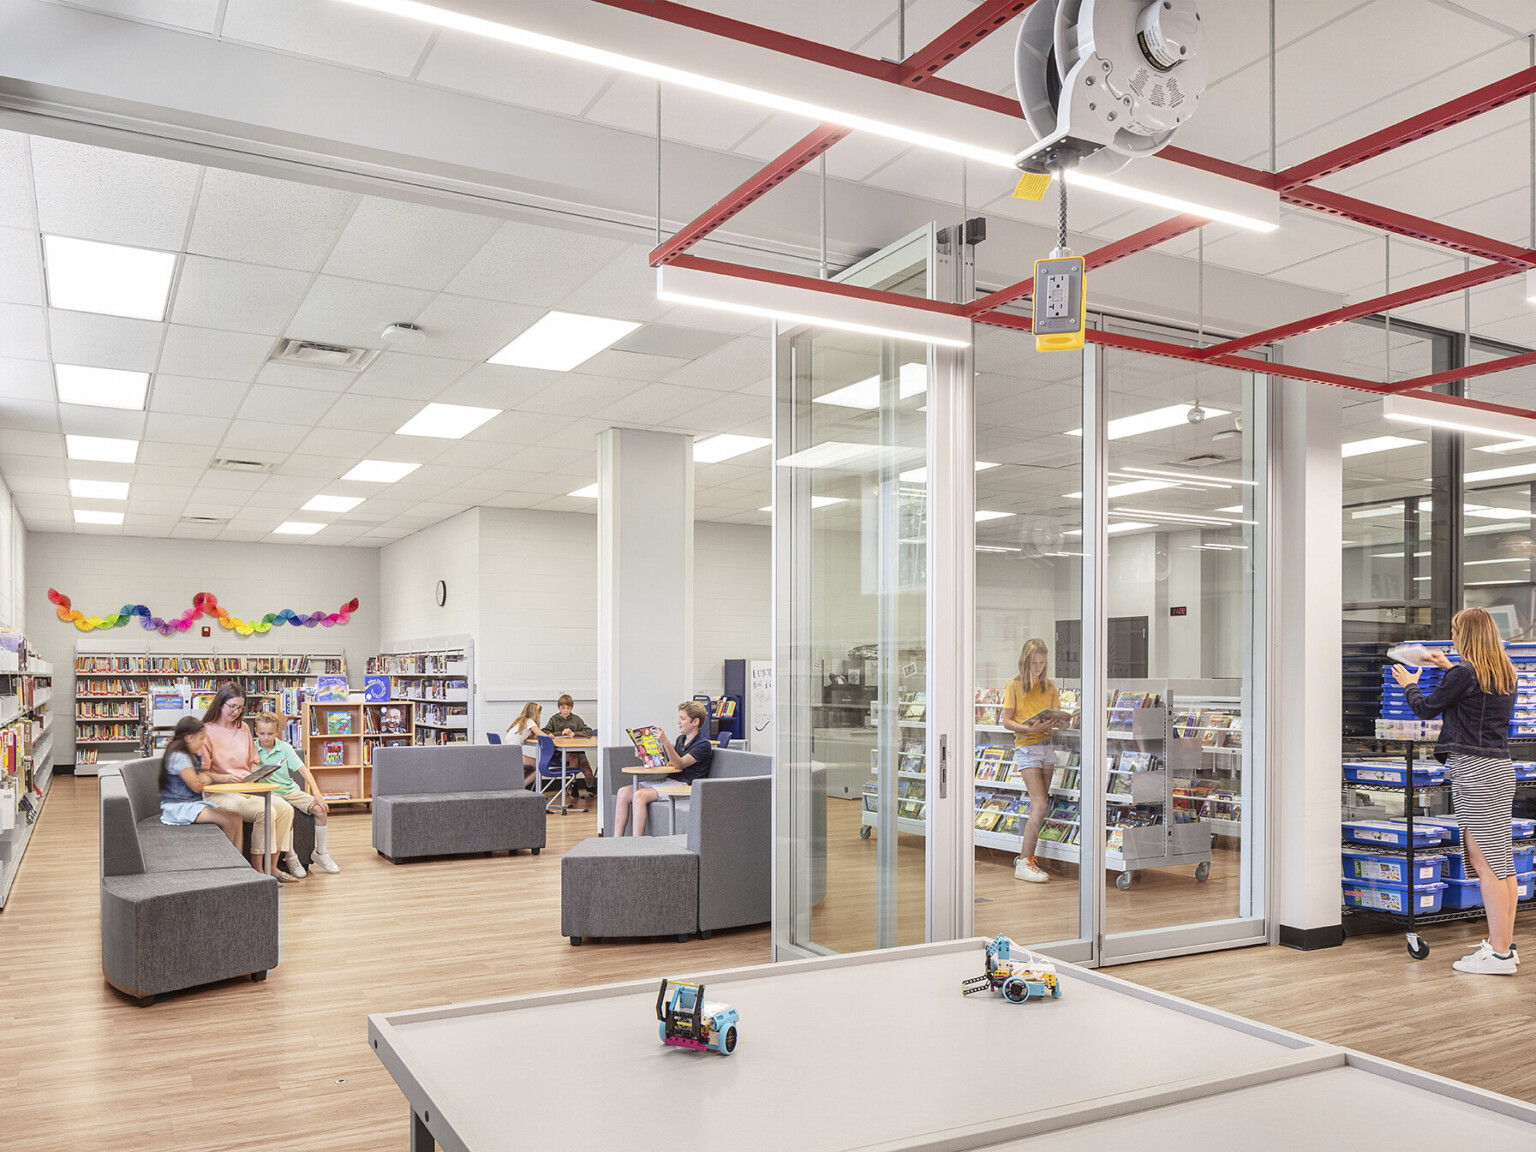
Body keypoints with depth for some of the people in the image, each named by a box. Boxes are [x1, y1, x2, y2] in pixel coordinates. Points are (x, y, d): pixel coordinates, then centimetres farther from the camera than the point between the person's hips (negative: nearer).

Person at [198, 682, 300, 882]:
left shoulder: (243, 729, 17)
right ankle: (257, 870, -18)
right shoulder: (207, 731, -4)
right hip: (220, 793, -7)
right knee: (265, 811, -30)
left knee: (286, 809, -18)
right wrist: (225, 778, -21)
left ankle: (272, 866, -12)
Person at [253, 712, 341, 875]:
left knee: (320, 809, -16)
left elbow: (304, 770, -4)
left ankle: (320, 852, 3)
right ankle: (290, 857, -18)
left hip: (290, 790, 3)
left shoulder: (285, 747, 1)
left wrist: (317, 794, -14)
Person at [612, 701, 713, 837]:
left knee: (640, 795, -29)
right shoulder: (681, 739, 20)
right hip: (669, 779, 9)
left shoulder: (703, 745, -7)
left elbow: (680, 764, -17)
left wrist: (665, 742, -29)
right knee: (623, 792, -9)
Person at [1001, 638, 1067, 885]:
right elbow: (1007, 721, -5)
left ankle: (1028, 855, 16)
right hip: (1026, 747, -6)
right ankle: (1024, 863, -10)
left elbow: (1058, 716, 12)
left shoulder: (1049, 685, 11)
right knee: (1040, 805, -14)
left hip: (1047, 746, 6)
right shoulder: (1014, 685, -3)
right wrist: (1030, 728, -22)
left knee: (1041, 806, 6)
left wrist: (1056, 722, -12)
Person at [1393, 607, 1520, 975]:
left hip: (1476, 771, -9)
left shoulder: (1465, 674, -13)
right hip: (1500, 768, 9)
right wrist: (1448, 668, 40)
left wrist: (1409, 685, 16)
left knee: (1486, 861, -7)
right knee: (1501, 861, 11)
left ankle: (1499, 953, -5)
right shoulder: (1505, 674, 11)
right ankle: (1504, 943, 16)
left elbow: (1425, 709, -2)